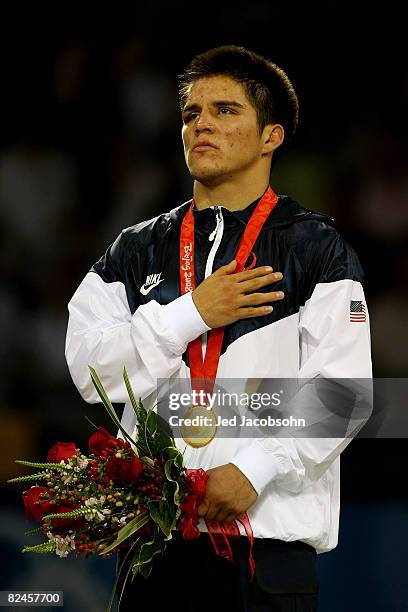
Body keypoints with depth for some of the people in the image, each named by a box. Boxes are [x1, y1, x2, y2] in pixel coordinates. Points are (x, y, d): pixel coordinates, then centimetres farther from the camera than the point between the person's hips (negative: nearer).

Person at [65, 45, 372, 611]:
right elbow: (90, 369, 2)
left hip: (270, 534, -3)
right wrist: (190, 314, -7)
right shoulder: (137, 251, 14)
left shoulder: (314, 248, 2)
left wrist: (253, 470, -17)